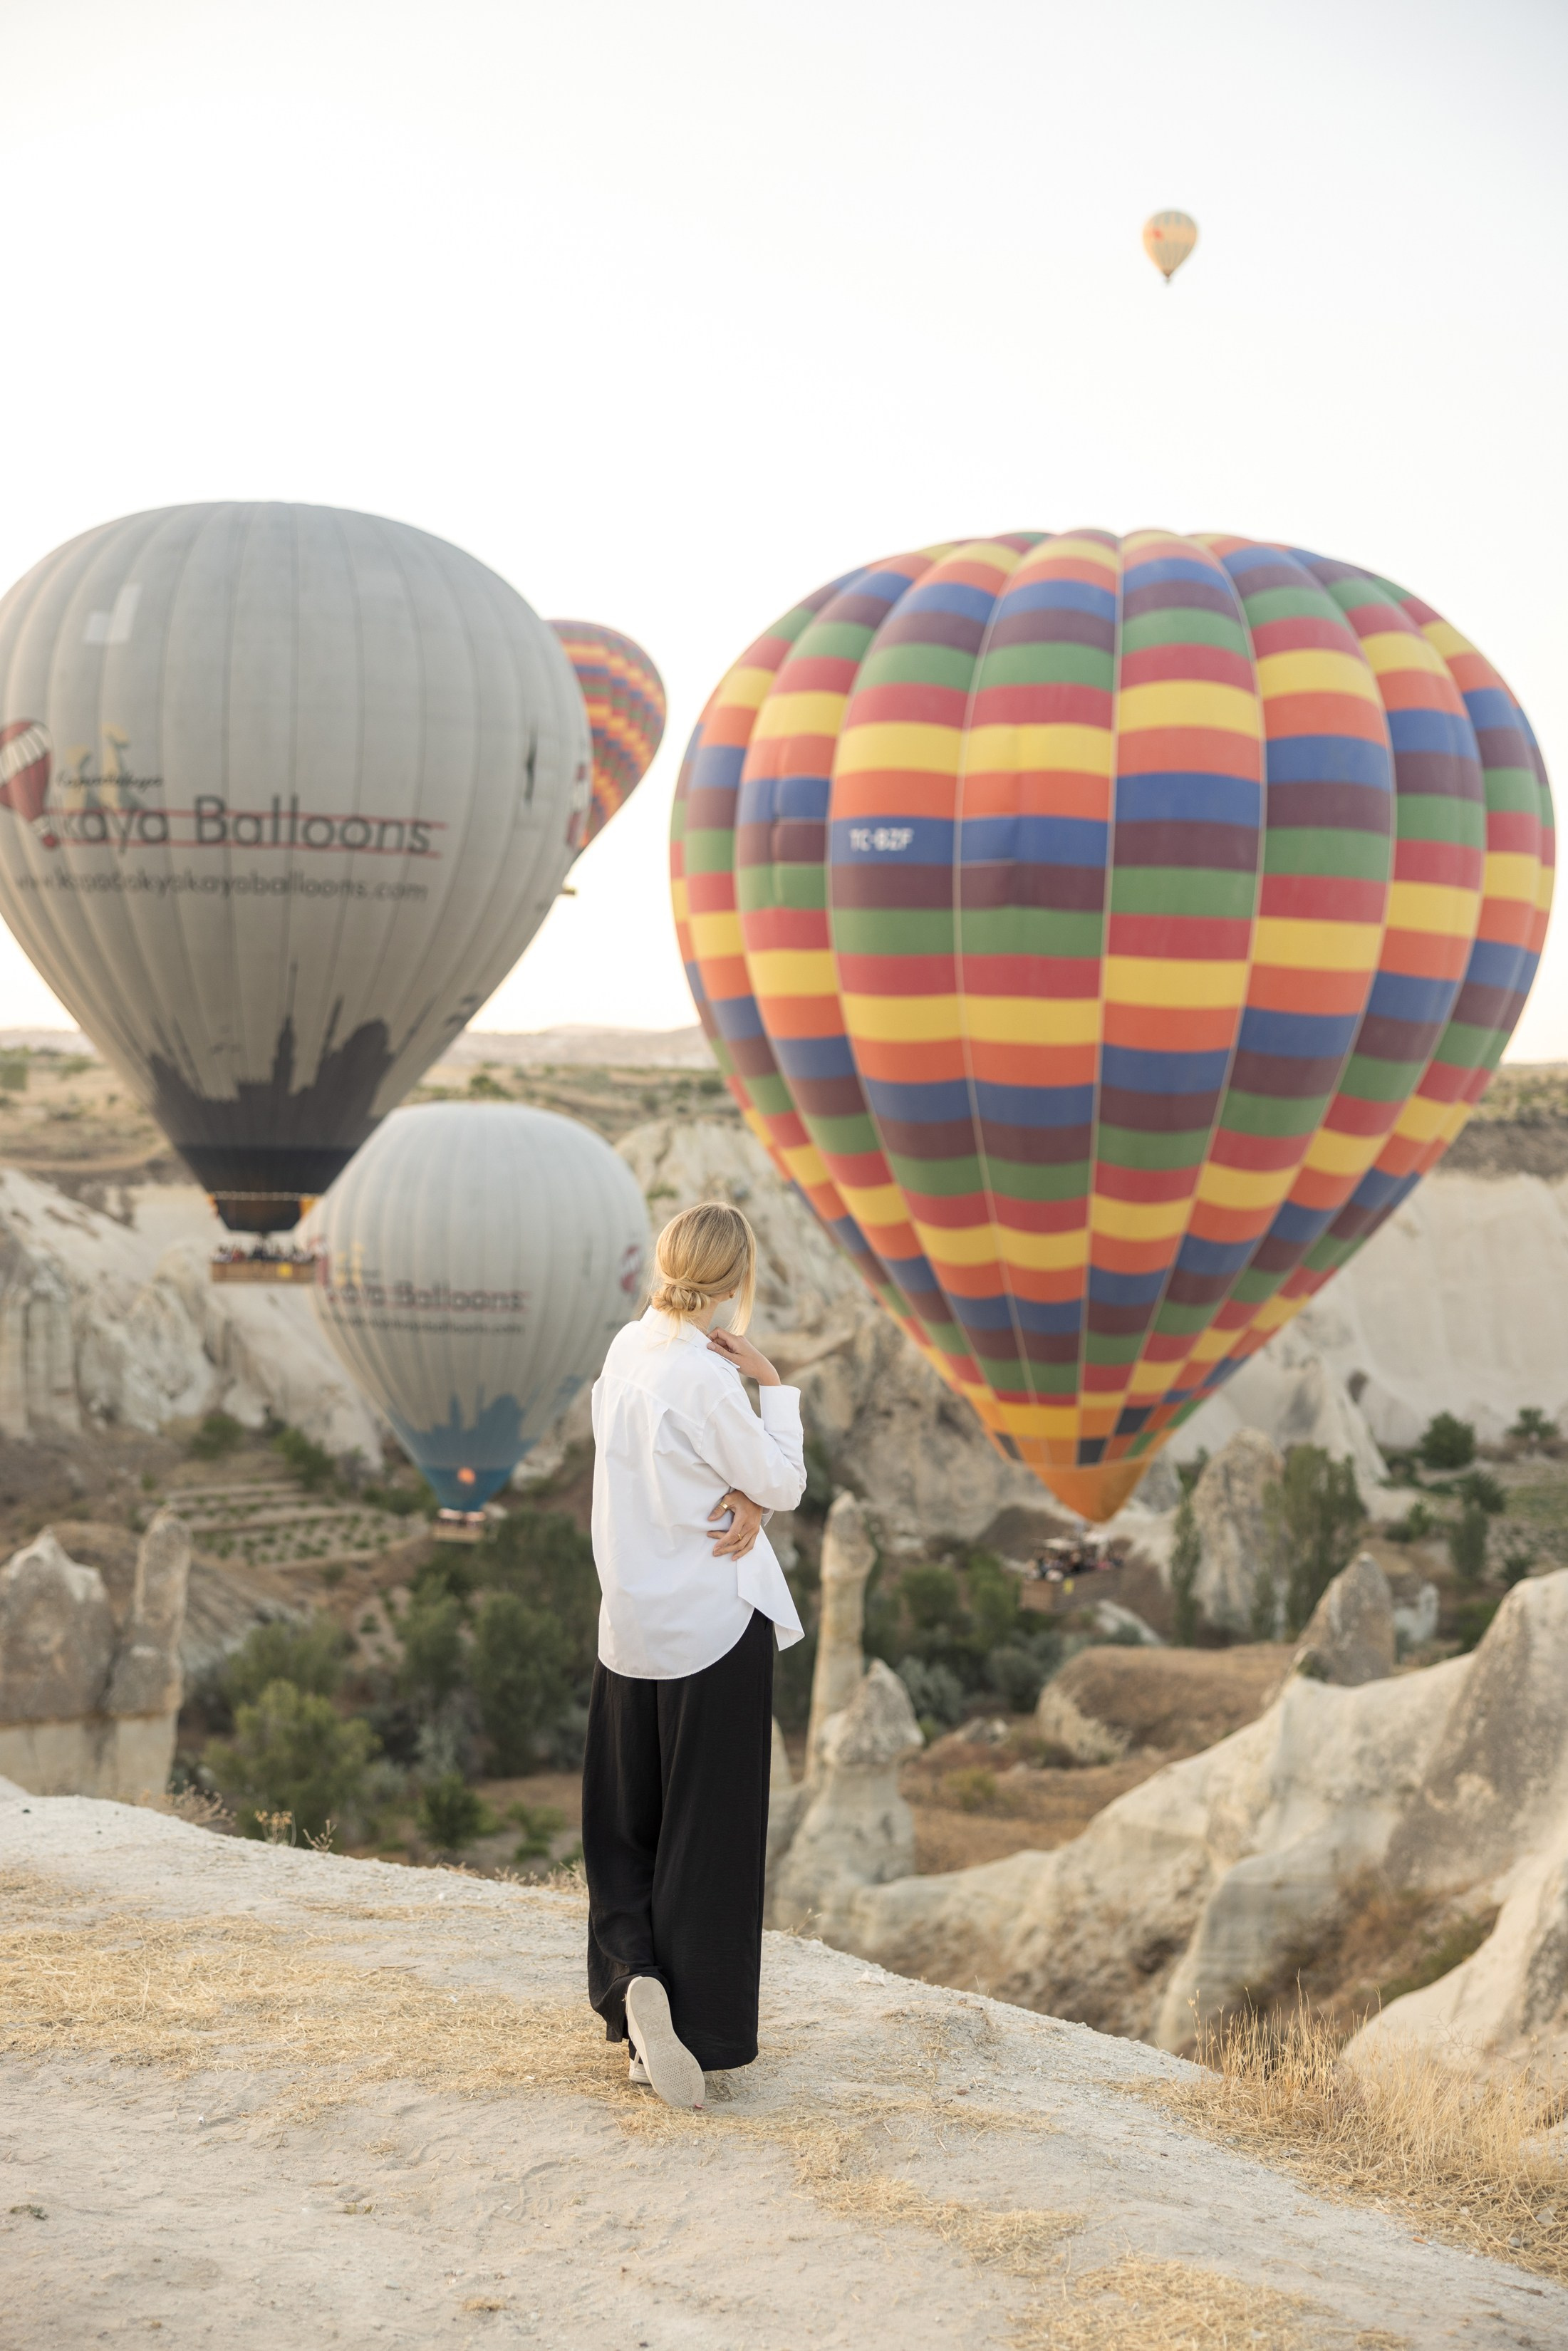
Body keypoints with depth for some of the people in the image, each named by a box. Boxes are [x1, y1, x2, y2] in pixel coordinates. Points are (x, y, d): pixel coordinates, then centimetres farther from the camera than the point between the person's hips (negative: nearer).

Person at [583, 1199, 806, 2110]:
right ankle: (691, 2032, 4)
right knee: (708, 1831, 2)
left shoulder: (629, 1349, 4)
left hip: (631, 1625, 7)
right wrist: (773, 1384, -3)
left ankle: (633, 1977, 2)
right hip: (715, 1625, -7)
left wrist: (742, 1496, -12)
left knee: (627, 1820, 17)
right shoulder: (703, 1376, -19)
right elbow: (783, 1482, -10)